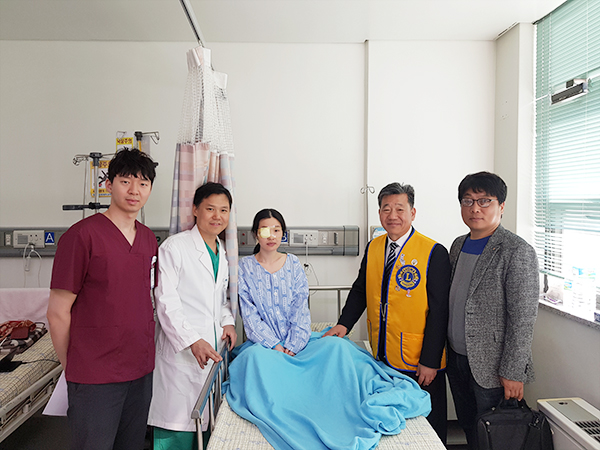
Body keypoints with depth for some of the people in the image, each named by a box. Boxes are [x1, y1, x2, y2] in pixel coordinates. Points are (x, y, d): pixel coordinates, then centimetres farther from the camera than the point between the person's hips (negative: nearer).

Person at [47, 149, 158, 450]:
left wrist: (145, 353, 12)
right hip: (94, 378, -6)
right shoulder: (82, 235, -13)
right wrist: (72, 366, -2)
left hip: (141, 371, 6)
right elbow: (58, 312, -10)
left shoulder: (149, 239, 7)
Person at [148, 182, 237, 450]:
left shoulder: (222, 252, 15)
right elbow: (166, 302, -12)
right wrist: (192, 341, -20)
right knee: (177, 423, -1)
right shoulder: (174, 247, -7)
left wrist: (228, 322, 6)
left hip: (214, 347, 6)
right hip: (181, 349, -6)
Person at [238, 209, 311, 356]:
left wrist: (292, 346, -11)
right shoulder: (245, 267, 3)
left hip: (295, 341, 2)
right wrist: (275, 345, -14)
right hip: (263, 343, -2)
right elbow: (249, 313, -3)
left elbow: (301, 307, 2)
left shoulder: (293, 263, 8)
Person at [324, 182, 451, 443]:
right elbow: (360, 290, 14)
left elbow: (439, 312, -14)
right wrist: (344, 324, 2)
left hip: (418, 365, -4)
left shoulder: (434, 253, -13)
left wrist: (430, 362, -14)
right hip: (381, 358, 5)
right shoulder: (373, 248, 4)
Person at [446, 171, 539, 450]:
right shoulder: (458, 245, 7)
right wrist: (443, 351, 13)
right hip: (456, 358, 6)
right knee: (467, 427, 20)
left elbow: (523, 320, -16)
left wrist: (513, 373, -16)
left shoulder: (518, 252, -15)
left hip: (490, 366, -6)